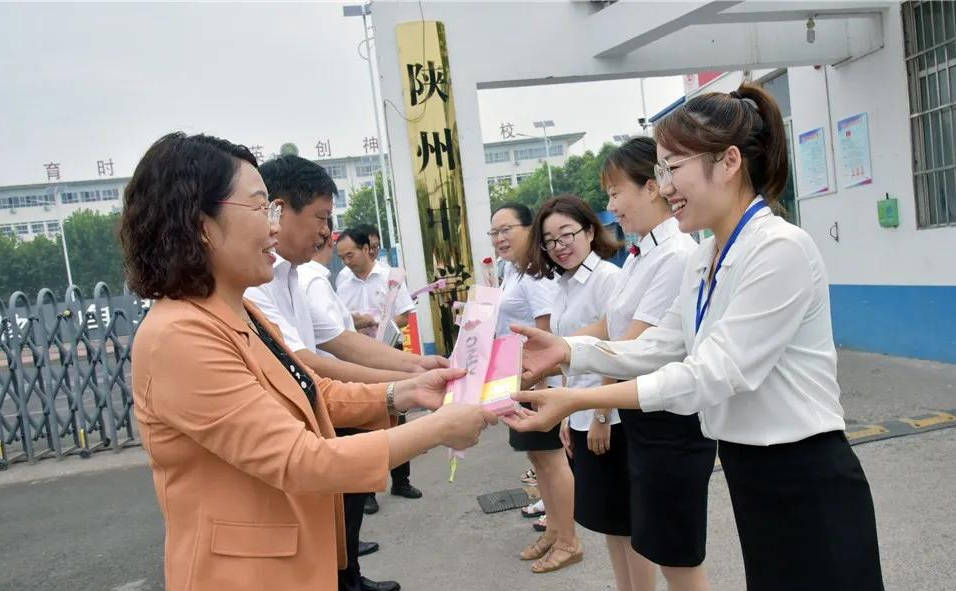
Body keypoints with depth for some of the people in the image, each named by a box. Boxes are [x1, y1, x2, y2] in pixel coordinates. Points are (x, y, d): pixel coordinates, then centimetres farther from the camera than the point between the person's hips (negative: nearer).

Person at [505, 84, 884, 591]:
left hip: (806, 481, -8)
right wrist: (566, 350, -4)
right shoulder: (703, 260, 6)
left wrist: (578, 400, -27)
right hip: (749, 472, 8)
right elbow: (660, 347, 9)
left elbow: (714, 374, -24)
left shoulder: (781, 248, -21)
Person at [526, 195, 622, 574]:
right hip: (582, 416, 8)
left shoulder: (608, 278, -14)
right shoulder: (564, 287, 11)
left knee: (626, 521, 4)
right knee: (605, 518, 17)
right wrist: (567, 415, 14)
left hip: (611, 417, -8)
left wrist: (602, 417, -17)